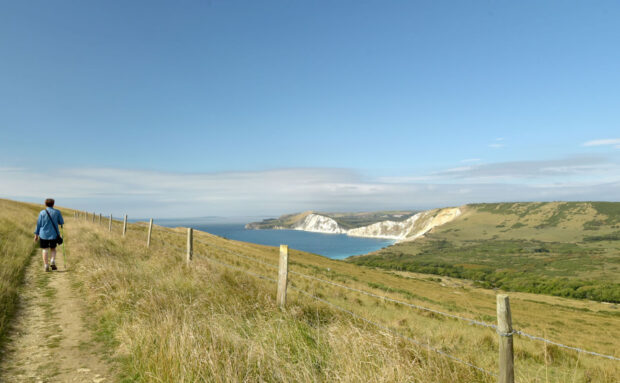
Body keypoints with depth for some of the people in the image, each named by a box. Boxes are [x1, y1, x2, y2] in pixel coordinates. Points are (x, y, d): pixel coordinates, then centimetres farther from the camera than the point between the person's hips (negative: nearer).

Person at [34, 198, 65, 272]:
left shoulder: (42, 213, -4)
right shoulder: (57, 212, -4)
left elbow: (38, 224, 0)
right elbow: (61, 222, 3)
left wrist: (36, 234, 7)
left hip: (43, 235, 0)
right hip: (54, 235, 0)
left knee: (45, 250, 9)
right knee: (53, 248, 19)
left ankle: (46, 266, 7)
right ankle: (53, 261, -2)